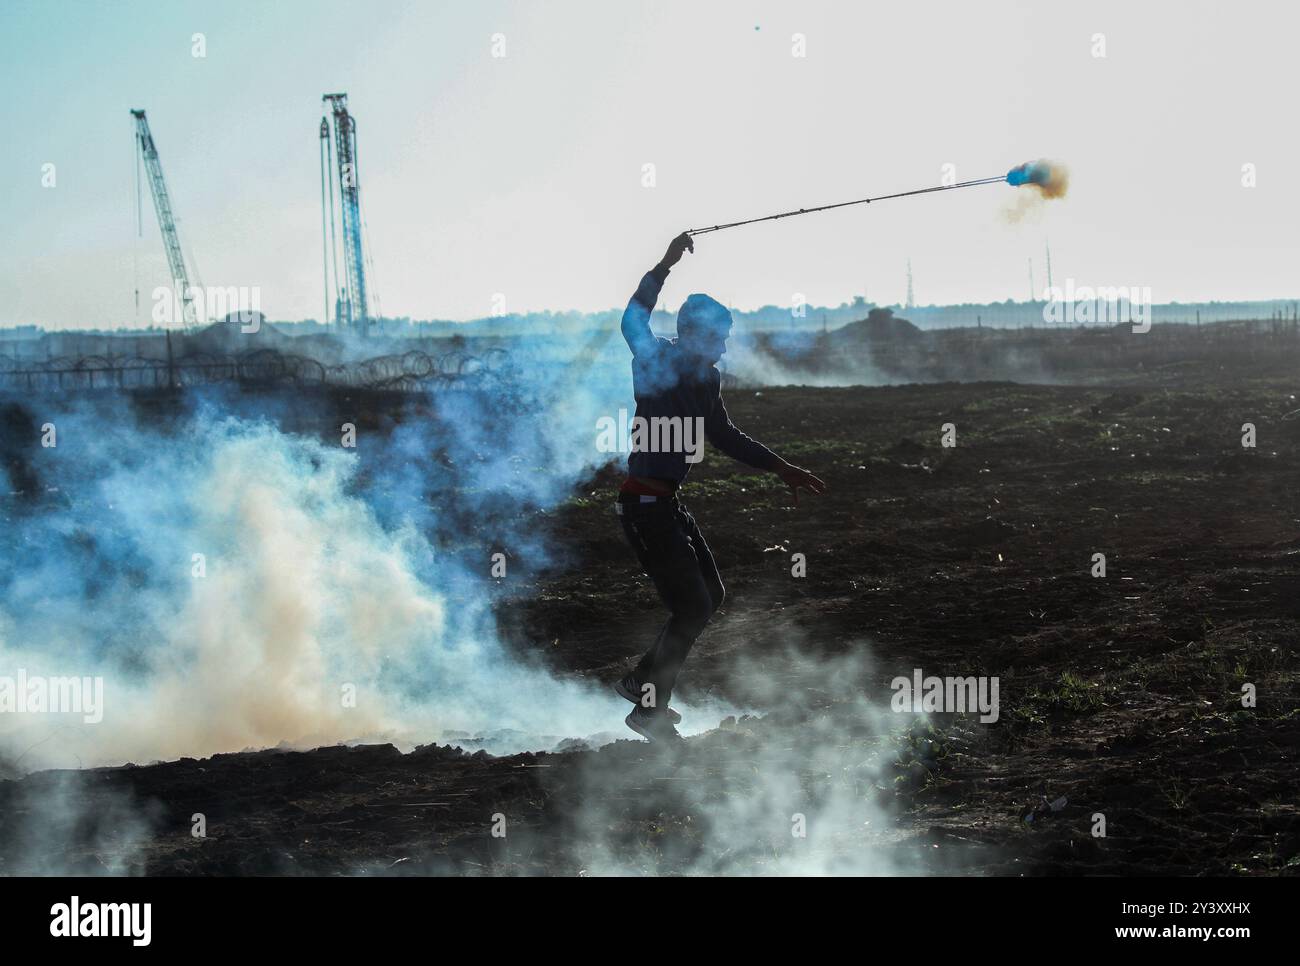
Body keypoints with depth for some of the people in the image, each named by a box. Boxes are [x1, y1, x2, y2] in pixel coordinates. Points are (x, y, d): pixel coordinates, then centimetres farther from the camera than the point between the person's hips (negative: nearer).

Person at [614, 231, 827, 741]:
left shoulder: (706, 376, 11)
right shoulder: (656, 361, -13)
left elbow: (723, 435, 21)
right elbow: (633, 324, -26)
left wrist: (781, 468, 20)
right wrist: (664, 266, -35)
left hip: (668, 503, 9)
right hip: (644, 503, -9)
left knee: (709, 595, 17)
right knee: (693, 605, -7)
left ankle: (642, 680, 28)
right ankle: (650, 709, 7)